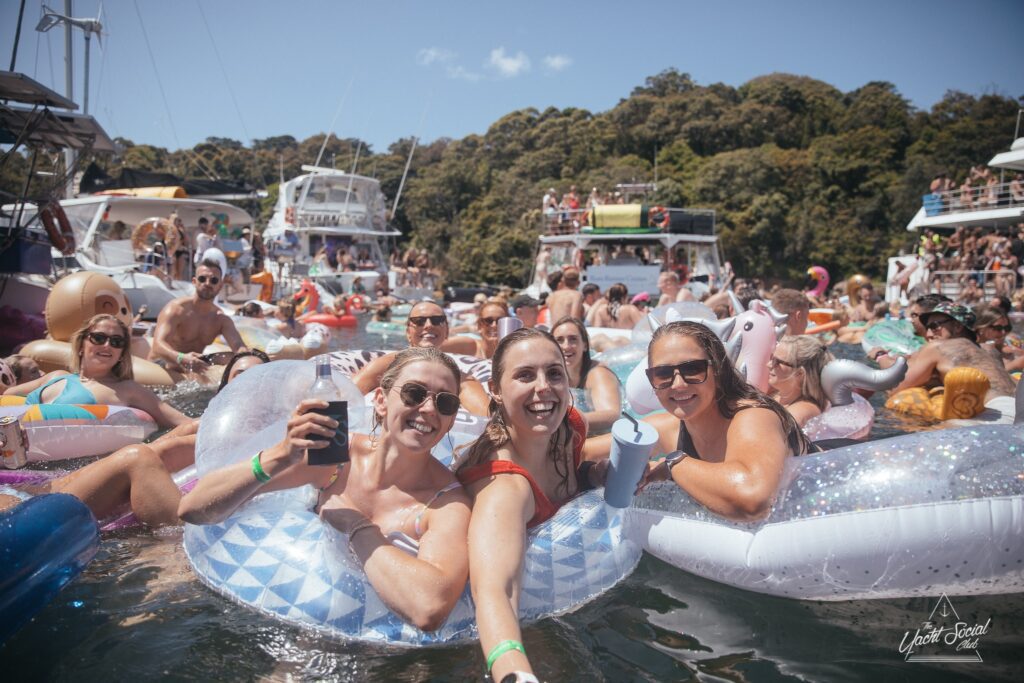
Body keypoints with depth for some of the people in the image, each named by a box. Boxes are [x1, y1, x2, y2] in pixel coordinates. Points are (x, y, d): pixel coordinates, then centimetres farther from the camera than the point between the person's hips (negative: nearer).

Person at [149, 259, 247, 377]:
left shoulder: (222, 320, 0)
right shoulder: (176, 309, -16)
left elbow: (238, 346, -16)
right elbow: (158, 345, -31)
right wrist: (181, 358, -55)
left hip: (191, 370, 5)